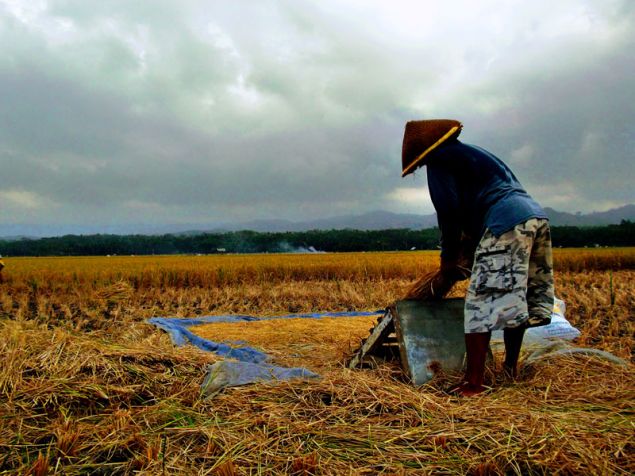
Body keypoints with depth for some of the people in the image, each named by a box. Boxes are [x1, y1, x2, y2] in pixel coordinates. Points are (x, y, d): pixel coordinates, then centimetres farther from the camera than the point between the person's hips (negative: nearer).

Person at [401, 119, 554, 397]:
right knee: (515, 300, 17)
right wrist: (465, 248, 27)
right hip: (536, 217, 9)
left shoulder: (439, 160, 5)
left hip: (508, 226, -9)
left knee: (482, 303, -7)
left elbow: (449, 211, -4)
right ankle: (511, 368, 28)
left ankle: (473, 383, -6)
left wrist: (449, 258, 6)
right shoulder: (474, 153, 31)